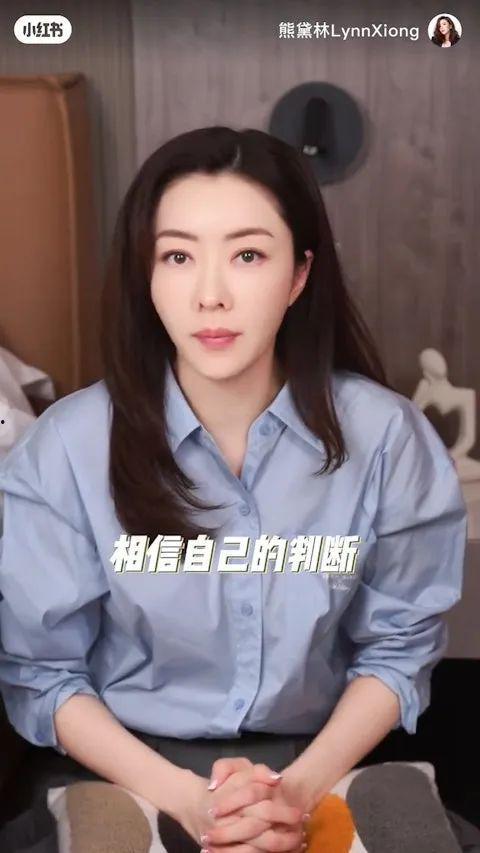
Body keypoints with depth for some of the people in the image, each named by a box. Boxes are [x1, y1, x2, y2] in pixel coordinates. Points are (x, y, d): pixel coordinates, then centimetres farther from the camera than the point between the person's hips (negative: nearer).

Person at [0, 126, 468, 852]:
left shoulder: (384, 435, -10)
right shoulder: (68, 446, -12)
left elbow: (398, 648, -2)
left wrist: (300, 787, -15)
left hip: (323, 765, 1)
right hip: (125, 773, 0)